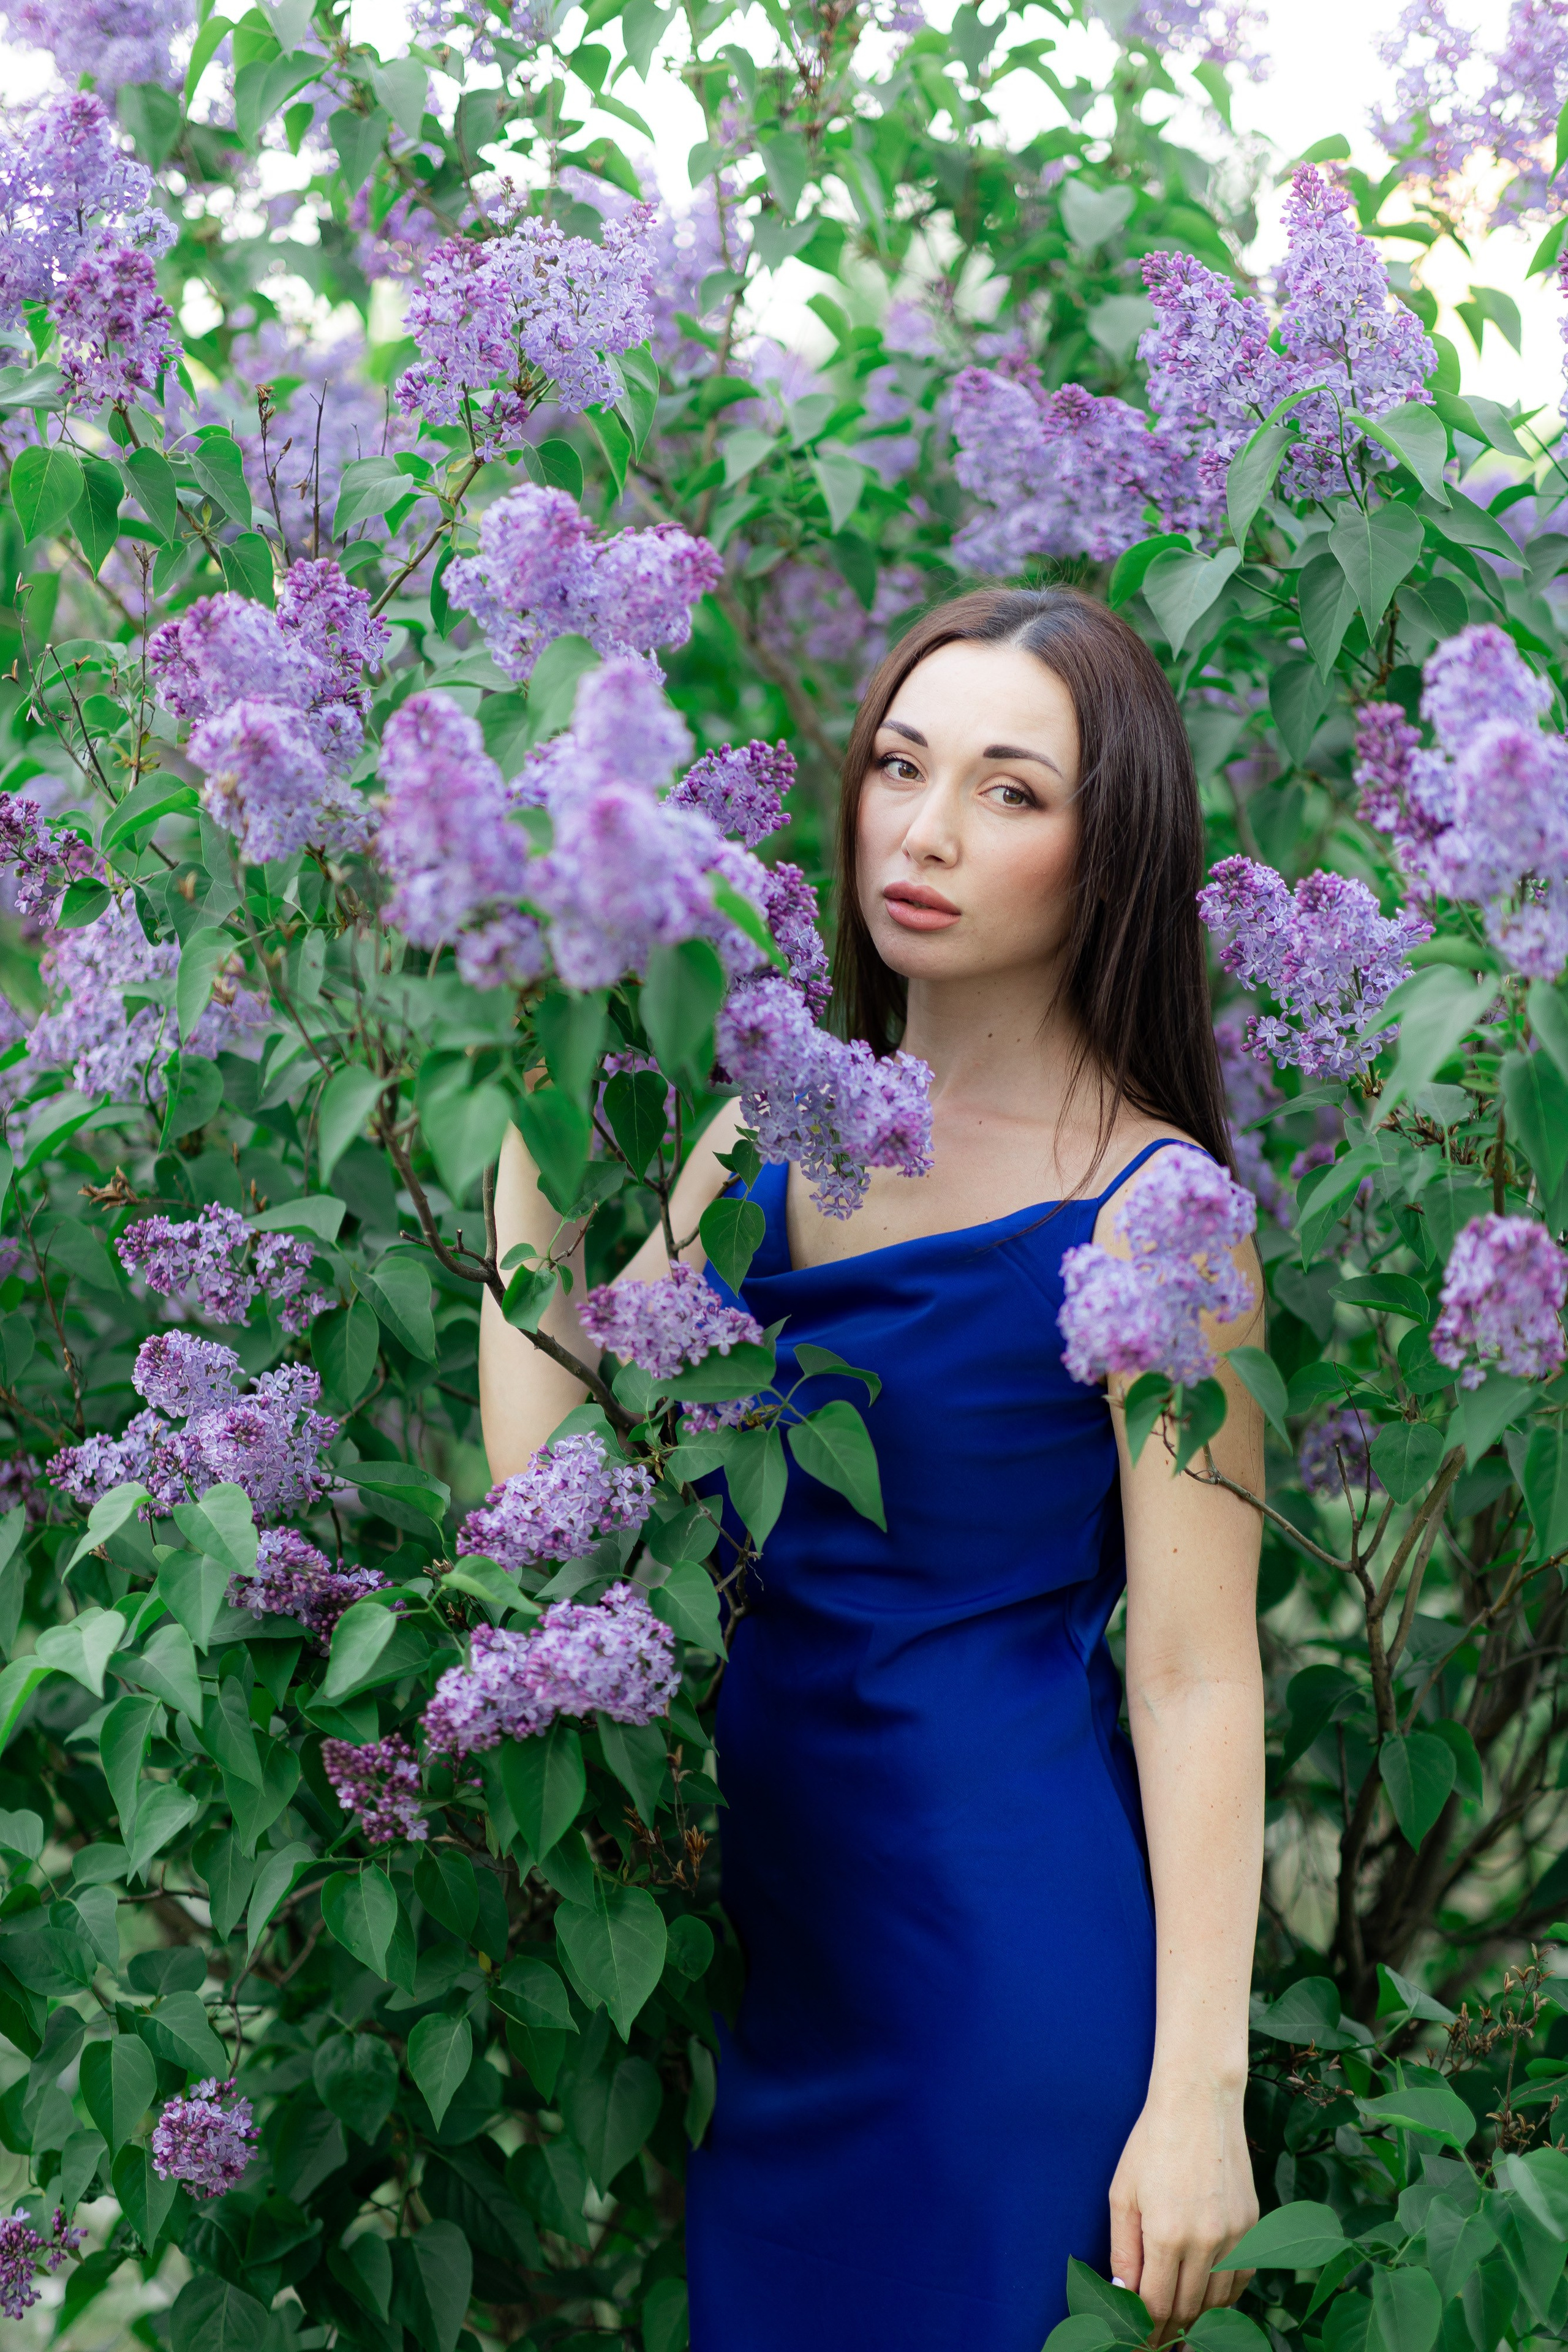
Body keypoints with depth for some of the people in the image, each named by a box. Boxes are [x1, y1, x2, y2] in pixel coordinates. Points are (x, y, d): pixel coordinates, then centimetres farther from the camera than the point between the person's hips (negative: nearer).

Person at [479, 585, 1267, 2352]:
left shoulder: (1148, 1210, -13)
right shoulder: (774, 1129, 4)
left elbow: (1194, 1674, -13)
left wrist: (1198, 2094, -15)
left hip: (1000, 1924, -6)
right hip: (763, 1898, 6)